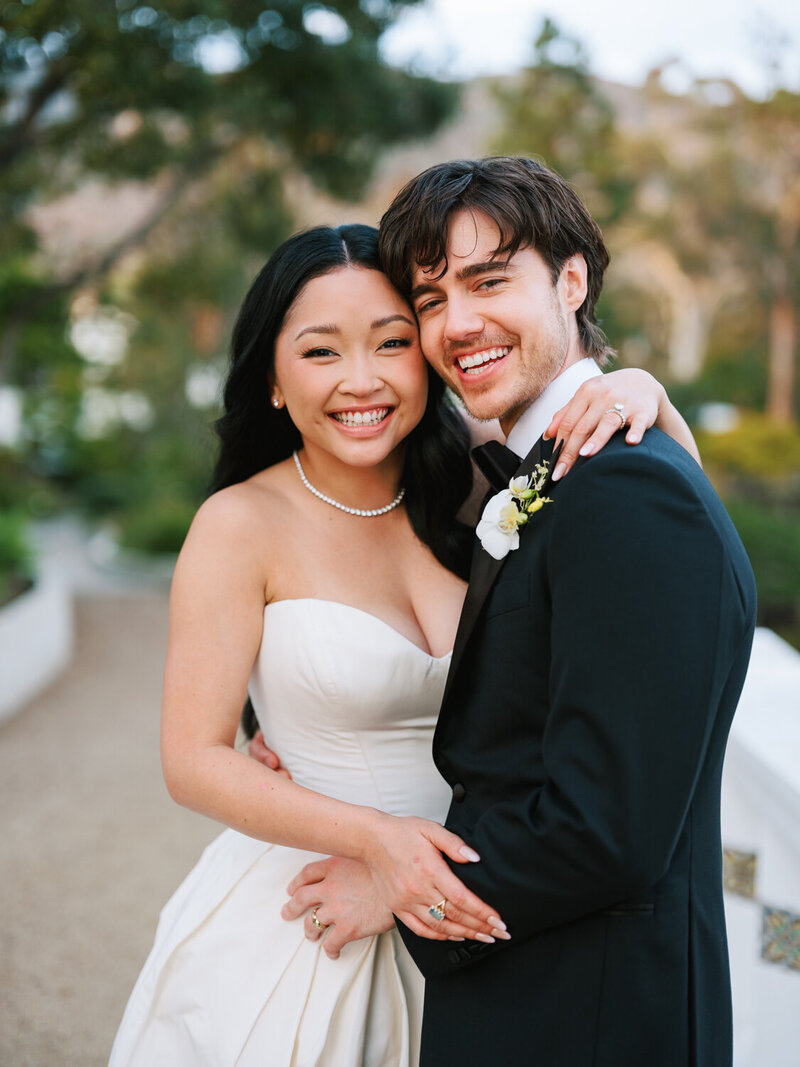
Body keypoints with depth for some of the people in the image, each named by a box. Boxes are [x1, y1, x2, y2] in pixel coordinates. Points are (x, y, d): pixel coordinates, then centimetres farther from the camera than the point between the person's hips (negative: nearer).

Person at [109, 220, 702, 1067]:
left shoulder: (460, 503, -2)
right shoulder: (243, 524, -15)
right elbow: (194, 761, -15)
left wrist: (638, 391, -16)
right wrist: (373, 837, -28)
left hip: (442, 914, 5)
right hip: (285, 925, -4)